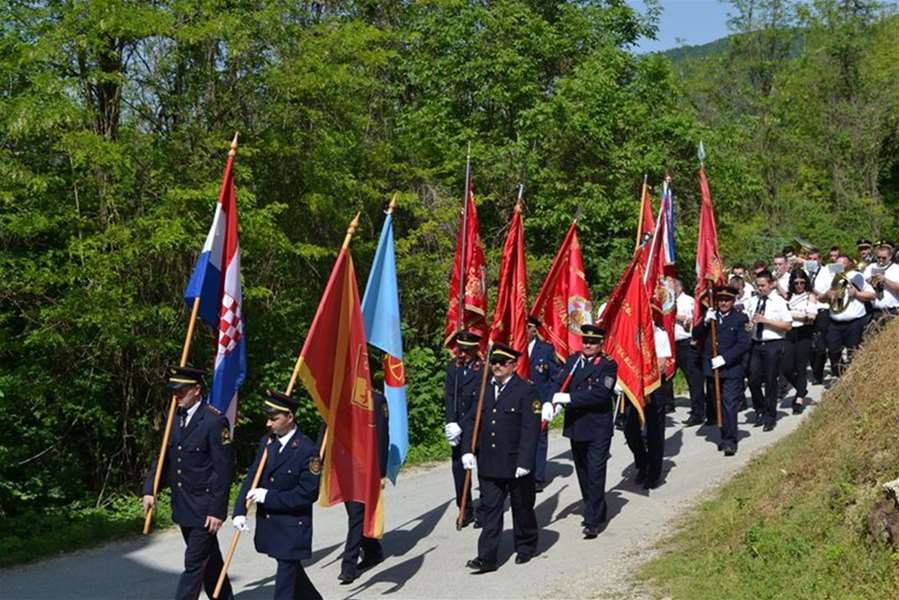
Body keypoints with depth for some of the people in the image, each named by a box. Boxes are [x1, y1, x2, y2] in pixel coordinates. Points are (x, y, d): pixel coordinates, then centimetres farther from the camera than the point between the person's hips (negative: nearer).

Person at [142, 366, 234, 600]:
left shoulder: (215, 421, -16)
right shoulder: (174, 417, 6)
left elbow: (223, 469, -16)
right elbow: (163, 456, 12)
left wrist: (217, 510, -18)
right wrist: (149, 489, -1)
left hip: (204, 509, -7)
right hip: (182, 507, 7)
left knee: (194, 564, -5)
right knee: (209, 560, 19)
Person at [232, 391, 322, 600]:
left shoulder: (307, 450, -18)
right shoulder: (266, 442, 3)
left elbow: (308, 494, -19)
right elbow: (251, 477, 2)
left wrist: (269, 496, -20)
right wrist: (239, 511, -10)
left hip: (292, 528, -6)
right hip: (268, 525, 7)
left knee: (286, 577, -1)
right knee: (292, 569, 21)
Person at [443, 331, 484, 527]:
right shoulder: (452, 367, 5)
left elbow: (480, 401, -14)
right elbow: (449, 397, 1)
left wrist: (462, 427, -16)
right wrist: (452, 423, -11)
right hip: (458, 427, 5)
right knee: (458, 467, 7)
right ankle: (465, 510, 20)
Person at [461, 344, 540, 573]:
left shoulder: (526, 391, -9)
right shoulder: (483, 390, 7)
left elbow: (530, 429, -14)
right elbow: (472, 421, 10)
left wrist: (524, 461, -19)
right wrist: (467, 450, -2)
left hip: (516, 465, -4)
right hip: (488, 465, 4)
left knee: (522, 508, 13)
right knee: (489, 510, 2)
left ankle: (526, 547, 32)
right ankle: (487, 558, 3)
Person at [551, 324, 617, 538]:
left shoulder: (608, 365, -7)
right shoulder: (573, 360, 8)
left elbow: (600, 393, -20)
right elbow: (559, 382, -1)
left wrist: (570, 398, -24)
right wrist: (553, 400, -22)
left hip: (598, 428, -6)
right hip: (575, 426, 6)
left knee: (595, 474, -6)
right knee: (582, 473, 16)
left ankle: (593, 521, -2)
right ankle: (595, 511, 33)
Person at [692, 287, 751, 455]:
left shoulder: (740, 319, -3)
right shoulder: (710, 316, 9)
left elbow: (743, 344, -10)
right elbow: (696, 335, 2)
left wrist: (724, 358, -18)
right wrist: (705, 322, -15)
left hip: (732, 369, -4)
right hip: (711, 369, 4)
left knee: (729, 405, -11)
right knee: (718, 405, 12)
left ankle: (730, 441, -8)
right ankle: (726, 436, 23)